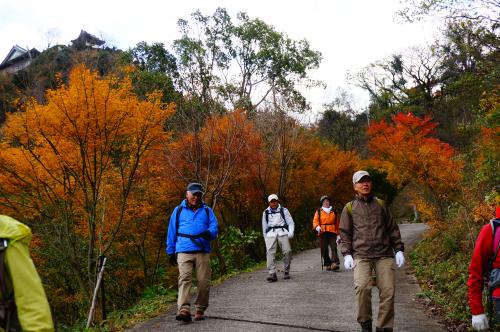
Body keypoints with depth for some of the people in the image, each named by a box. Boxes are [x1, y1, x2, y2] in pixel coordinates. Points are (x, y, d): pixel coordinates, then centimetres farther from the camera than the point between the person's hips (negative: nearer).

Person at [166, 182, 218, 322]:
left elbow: (214, 227, 6)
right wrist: (170, 252, 12)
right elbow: (172, 232, 15)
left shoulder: (207, 211, 16)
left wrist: (208, 233, -18)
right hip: (184, 251, -1)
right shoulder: (179, 210, 14)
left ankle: (200, 309, 14)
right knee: (184, 279, -16)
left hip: (203, 252, 2)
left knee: (204, 281, 0)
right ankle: (184, 310, -22)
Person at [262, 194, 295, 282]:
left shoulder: (284, 210, 14)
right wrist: (265, 238, 19)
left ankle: (286, 272, 4)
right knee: (270, 252, -17)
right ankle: (272, 274, -23)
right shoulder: (266, 212, 19)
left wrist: (291, 232, -5)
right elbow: (264, 227, 24)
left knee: (287, 251, -13)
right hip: (271, 234, 1)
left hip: (283, 232, -1)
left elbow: (290, 222, 12)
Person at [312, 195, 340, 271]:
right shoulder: (319, 212, 10)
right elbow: (315, 221, 1)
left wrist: (338, 234, 16)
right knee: (324, 250, 0)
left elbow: (336, 223, 20)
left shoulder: (333, 212, 16)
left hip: (332, 232, 1)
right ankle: (327, 264, 12)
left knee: (333, 247, -16)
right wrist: (317, 227, -21)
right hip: (323, 233, 0)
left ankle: (334, 263, -24)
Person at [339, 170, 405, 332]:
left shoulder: (380, 204, 18)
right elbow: (345, 233, 11)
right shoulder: (349, 208, 12)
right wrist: (347, 254, -1)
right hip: (361, 255, -2)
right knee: (362, 287, -23)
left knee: (388, 292, -7)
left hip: (384, 255, 2)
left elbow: (393, 229, 19)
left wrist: (399, 250, 10)